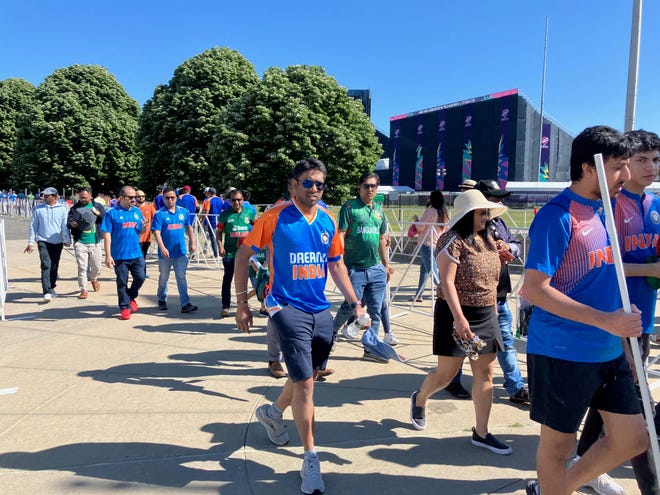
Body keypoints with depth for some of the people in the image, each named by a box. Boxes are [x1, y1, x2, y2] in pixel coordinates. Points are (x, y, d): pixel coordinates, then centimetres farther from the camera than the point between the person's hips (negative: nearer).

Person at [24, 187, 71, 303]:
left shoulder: (62, 209, 1)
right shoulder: (38, 209, 2)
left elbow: (65, 226, 4)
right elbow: (33, 226, 6)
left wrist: (67, 240, 1)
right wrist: (30, 242, 3)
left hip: (57, 242, 1)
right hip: (43, 241, -1)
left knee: (54, 267, 12)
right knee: (46, 265, -13)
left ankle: (51, 288, 30)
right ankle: (47, 292, -16)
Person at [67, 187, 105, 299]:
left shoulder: (98, 206, 5)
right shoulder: (74, 208, 6)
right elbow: (68, 222, 4)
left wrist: (99, 214, -17)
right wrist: (72, 224, -20)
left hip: (95, 242, 1)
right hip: (80, 242, 0)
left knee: (96, 267, 11)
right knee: (82, 267, -2)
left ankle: (94, 279, 42)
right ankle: (83, 290, 6)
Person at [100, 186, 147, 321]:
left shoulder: (137, 211, 9)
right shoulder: (112, 213, -5)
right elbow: (107, 235, -7)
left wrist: (144, 227, -9)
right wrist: (108, 255, -12)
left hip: (137, 254, 4)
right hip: (120, 255, -3)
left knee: (140, 278, 1)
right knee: (122, 282, 5)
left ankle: (131, 297, 29)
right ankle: (125, 308, 18)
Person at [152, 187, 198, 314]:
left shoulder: (183, 211, 4)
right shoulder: (159, 214, -8)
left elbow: (189, 228, 15)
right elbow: (157, 232, -14)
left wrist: (192, 243, 13)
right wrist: (162, 248, -25)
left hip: (181, 251, 2)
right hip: (165, 253, -2)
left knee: (181, 277, 0)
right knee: (164, 277, 15)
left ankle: (185, 304, -1)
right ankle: (162, 300, 33)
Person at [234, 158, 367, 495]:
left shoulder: (328, 221, 4)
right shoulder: (275, 217, -9)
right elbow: (243, 255, -2)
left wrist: (354, 303, 9)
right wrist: (241, 303, -3)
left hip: (320, 310, 6)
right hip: (288, 308, -6)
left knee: (305, 375, 19)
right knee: (304, 382, -6)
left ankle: (273, 412, 48)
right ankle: (310, 460, 11)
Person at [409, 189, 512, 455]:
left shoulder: (488, 240, 10)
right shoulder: (453, 241, -14)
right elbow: (447, 282, -21)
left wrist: (493, 311, 16)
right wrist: (459, 318, -26)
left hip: (486, 316, 7)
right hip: (457, 315, -7)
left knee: (484, 374, 7)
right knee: (446, 373, 4)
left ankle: (481, 433, 18)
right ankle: (419, 399, 34)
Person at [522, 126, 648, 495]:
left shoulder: (608, 205, 8)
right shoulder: (558, 215, -17)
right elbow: (534, 289, -22)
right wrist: (605, 320, -24)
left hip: (610, 351, 8)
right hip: (563, 353, -8)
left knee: (633, 439, 15)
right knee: (559, 444, 8)